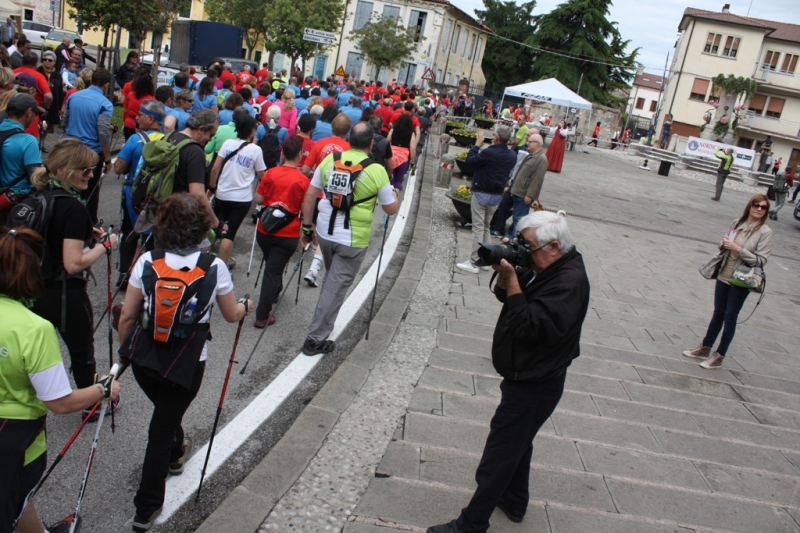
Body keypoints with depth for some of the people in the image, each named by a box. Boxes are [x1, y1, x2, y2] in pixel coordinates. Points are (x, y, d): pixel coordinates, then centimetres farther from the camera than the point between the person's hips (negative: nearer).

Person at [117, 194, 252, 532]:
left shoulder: (147, 262, -10)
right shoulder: (215, 267, -14)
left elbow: (127, 316, -4)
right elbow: (232, 316, 0)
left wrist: (125, 351, 15)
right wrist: (246, 307, 23)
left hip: (144, 357, 3)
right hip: (186, 364, -2)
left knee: (166, 409, 30)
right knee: (162, 428, 11)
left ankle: (175, 453, 59)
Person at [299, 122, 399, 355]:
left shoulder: (330, 160, -1)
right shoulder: (377, 171, -12)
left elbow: (310, 196, 2)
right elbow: (391, 209, -2)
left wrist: (307, 227, 11)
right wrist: (394, 193, 19)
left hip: (325, 232, 5)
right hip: (353, 239, -4)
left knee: (331, 279, 27)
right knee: (336, 286, 5)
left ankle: (322, 323, 41)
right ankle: (316, 339, 10)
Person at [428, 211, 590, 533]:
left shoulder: (568, 282, -27)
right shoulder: (549, 268, 2)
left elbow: (529, 327, -34)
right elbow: (506, 295, 6)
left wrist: (511, 281, -32)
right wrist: (506, 273, -14)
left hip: (534, 385, -10)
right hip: (526, 376, 10)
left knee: (499, 454, 0)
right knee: (516, 443, 26)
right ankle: (514, 502, 45)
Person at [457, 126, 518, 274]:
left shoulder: (489, 153, -22)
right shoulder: (512, 156, 0)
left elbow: (470, 160, -11)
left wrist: (477, 144, -1)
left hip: (481, 194, -7)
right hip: (497, 196, 7)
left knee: (478, 228, -3)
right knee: (486, 227, 18)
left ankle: (474, 263, -2)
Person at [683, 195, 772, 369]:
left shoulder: (765, 232, -12)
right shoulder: (737, 223, 2)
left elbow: (761, 260, -15)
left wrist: (738, 249, -21)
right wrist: (724, 244, -8)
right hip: (724, 276, 4)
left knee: (730, 317, 4)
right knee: (718, 313, 16)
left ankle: (719, 357, 15)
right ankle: (705, 348, 29)